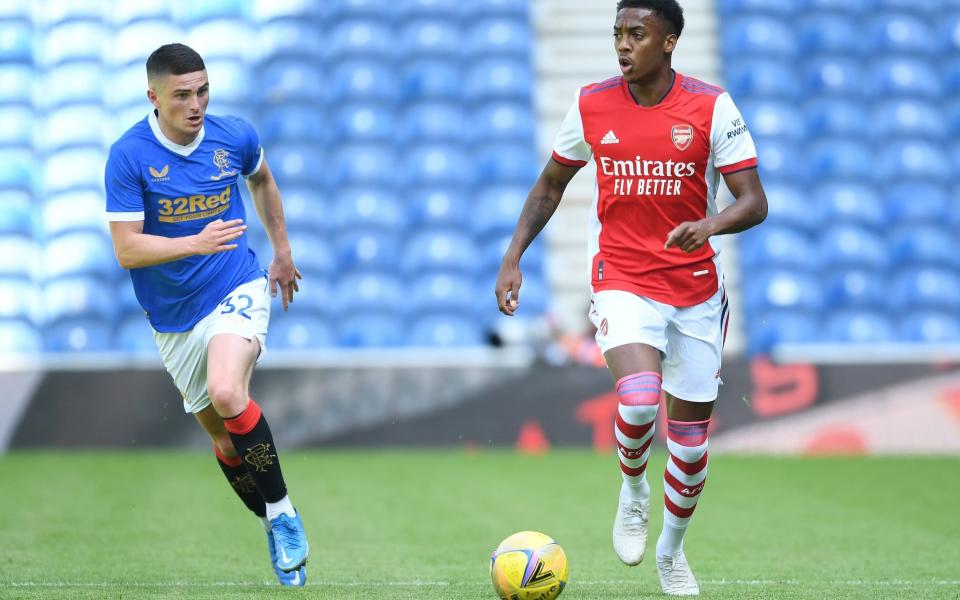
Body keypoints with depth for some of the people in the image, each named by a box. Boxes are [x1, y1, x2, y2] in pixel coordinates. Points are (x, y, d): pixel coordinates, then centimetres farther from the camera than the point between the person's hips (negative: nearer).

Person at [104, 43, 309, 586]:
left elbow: (262, 180, 19)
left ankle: (283, 512, -15)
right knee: (223, 436, 10)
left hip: (238, 291, -2)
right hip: (174, 318, 2)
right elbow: (127, 249, -17)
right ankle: (277, 531, 30)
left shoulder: (235, 136, -6)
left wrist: (283, 251, 22)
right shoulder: (129, 156, -14)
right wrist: (196, 243, -31)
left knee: (226, 395, -29)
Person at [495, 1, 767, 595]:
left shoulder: (711, 106, -9)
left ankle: (673, 550, 34)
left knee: (692, 437, 8)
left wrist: (711, 224, -31)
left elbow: (755, 202, -10)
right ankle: (634, 489, 6)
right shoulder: (591, 105, -3)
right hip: (622, 282, -1)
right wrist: (513, 257, 3)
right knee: (639, 402, -27)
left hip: (696, 288, 1)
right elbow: (551, 185, 12)